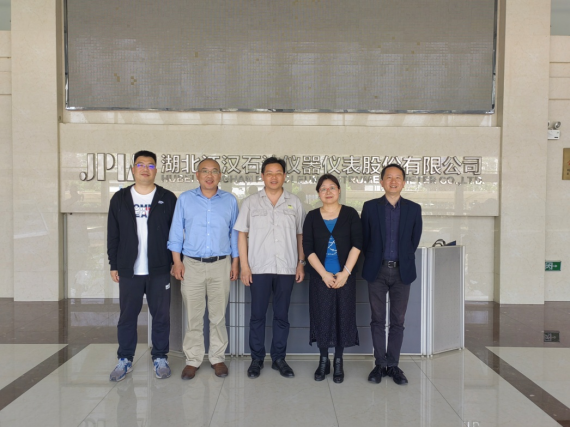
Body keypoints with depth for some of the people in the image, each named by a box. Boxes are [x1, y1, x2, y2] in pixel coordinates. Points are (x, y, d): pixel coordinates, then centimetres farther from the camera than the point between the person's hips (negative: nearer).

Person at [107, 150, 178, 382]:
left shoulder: (168, 198, 2)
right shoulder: (120, 198, 6)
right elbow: (113, 235, 8)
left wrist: (176, 261, -2)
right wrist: (114, 265, 5)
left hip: (160, 270, -1)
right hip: (128, 270, 1)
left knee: (161, 315, 7)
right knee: (127, 316, 9)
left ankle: (160, 358, 21)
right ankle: (125, 360, 22)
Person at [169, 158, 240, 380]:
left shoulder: (230, 200, 5)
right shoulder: (185, 199, 4)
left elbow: (234, 233, 9)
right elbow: (176, 232, 5)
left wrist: (235, 262, 5)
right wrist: (177, 261, -2)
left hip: (221, 264, 0)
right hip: (192, 264, 0)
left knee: (218, 316, 7)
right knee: (193, 316, 5)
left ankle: (217, 358, 20)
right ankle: (193, 360, 17)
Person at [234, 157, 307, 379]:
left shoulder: (295, 203, 5)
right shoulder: (250, 202, 2)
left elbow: (300, 235, 9)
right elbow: (242, 235, 2)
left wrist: (301, 263, 3)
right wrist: (244, 266, -3)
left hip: (286, 268, 1)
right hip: (259, 268, -1)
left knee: (282, 315, 9)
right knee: (258, 315, 6)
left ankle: (279, 358, 22)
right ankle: (257, 359, 20)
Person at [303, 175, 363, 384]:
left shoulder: (350, 214, 1)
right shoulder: (312, 217, 3)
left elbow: (357, 244, -5)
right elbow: (308, 248, -3)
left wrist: (345, 273, -13)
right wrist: (324, 274, -11)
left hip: (345, 276, 0)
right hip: (320, 277, 1)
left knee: (343, 317, 6)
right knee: (321, 317, 6)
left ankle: (338, 363, 21)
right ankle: (323, 361, 23)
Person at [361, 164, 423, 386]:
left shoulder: (414, 209, 4)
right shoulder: (370, 207, 1)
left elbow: (415, 240, 10)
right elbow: (364, 238, 7)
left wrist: (404, 260, 11)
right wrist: (373, 259, 8)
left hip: (402, 271, 1)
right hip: (377, 270, 0)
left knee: (398, 321, 5)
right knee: (378, 320, 5)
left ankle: (393, 365, 16)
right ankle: (380, 364, 16)